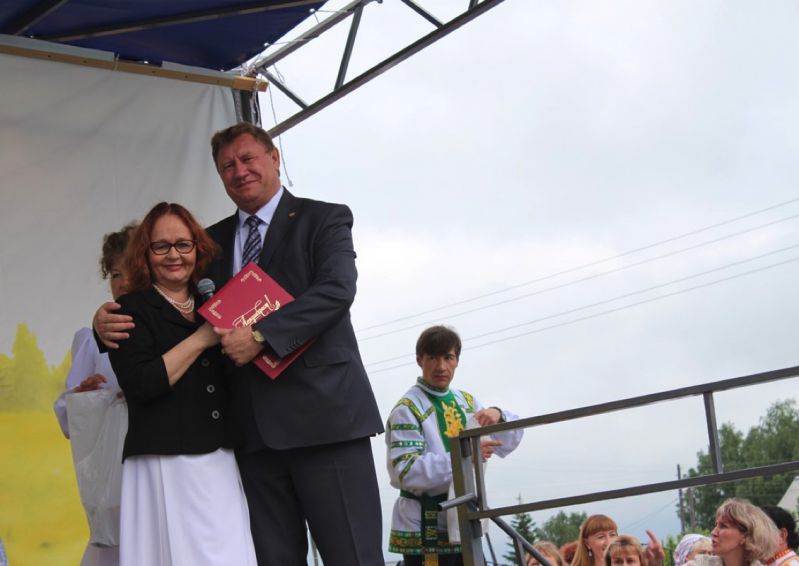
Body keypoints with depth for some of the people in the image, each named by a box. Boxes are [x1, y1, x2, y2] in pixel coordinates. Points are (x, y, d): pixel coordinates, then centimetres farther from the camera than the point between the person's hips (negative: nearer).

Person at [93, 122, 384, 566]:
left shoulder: (323, 219, 5)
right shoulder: (213, 241, 20)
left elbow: (337, 289, -11)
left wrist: (260, 335, -21)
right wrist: (110, 318, -3)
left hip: (323, 413, -5)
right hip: (254, 427, 5)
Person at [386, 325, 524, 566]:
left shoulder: (466, 401, 13)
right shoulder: (407, 409, -9)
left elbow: (506, 444, 15)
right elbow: (405, 472, -19)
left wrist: (498, 416, -8)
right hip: (425, 528, -7)